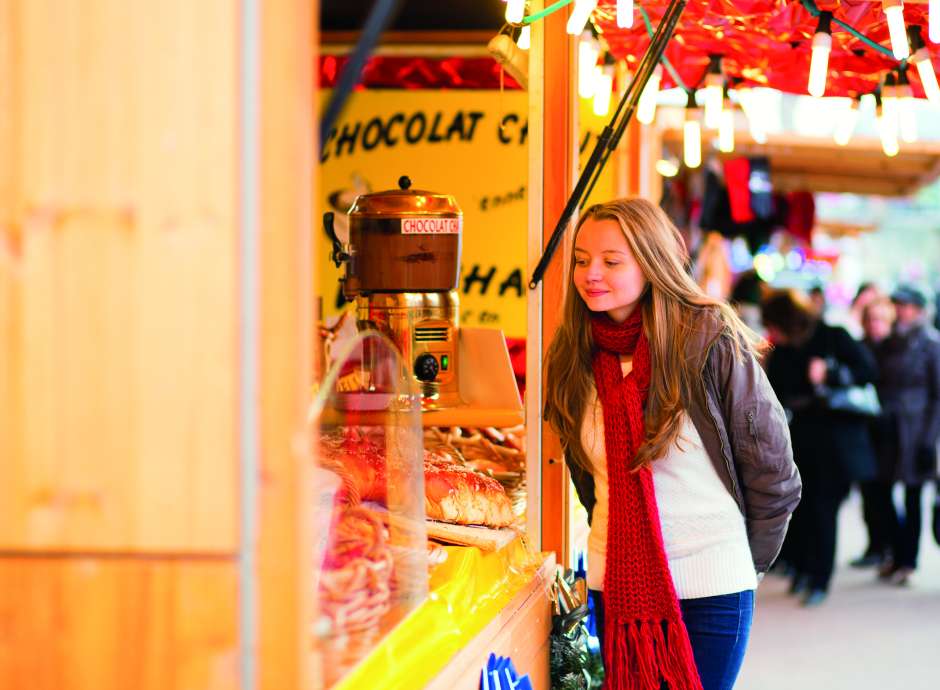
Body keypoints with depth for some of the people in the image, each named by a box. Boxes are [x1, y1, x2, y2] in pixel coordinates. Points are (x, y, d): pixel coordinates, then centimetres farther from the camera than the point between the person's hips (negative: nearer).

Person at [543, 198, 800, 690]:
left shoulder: (711, 342, -11)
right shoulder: (573, 358, 3)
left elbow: (772, 476, -4)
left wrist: (748, 559, 4)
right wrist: (621, 546, 15)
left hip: (710, 591, -4)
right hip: (615, 586, 4)